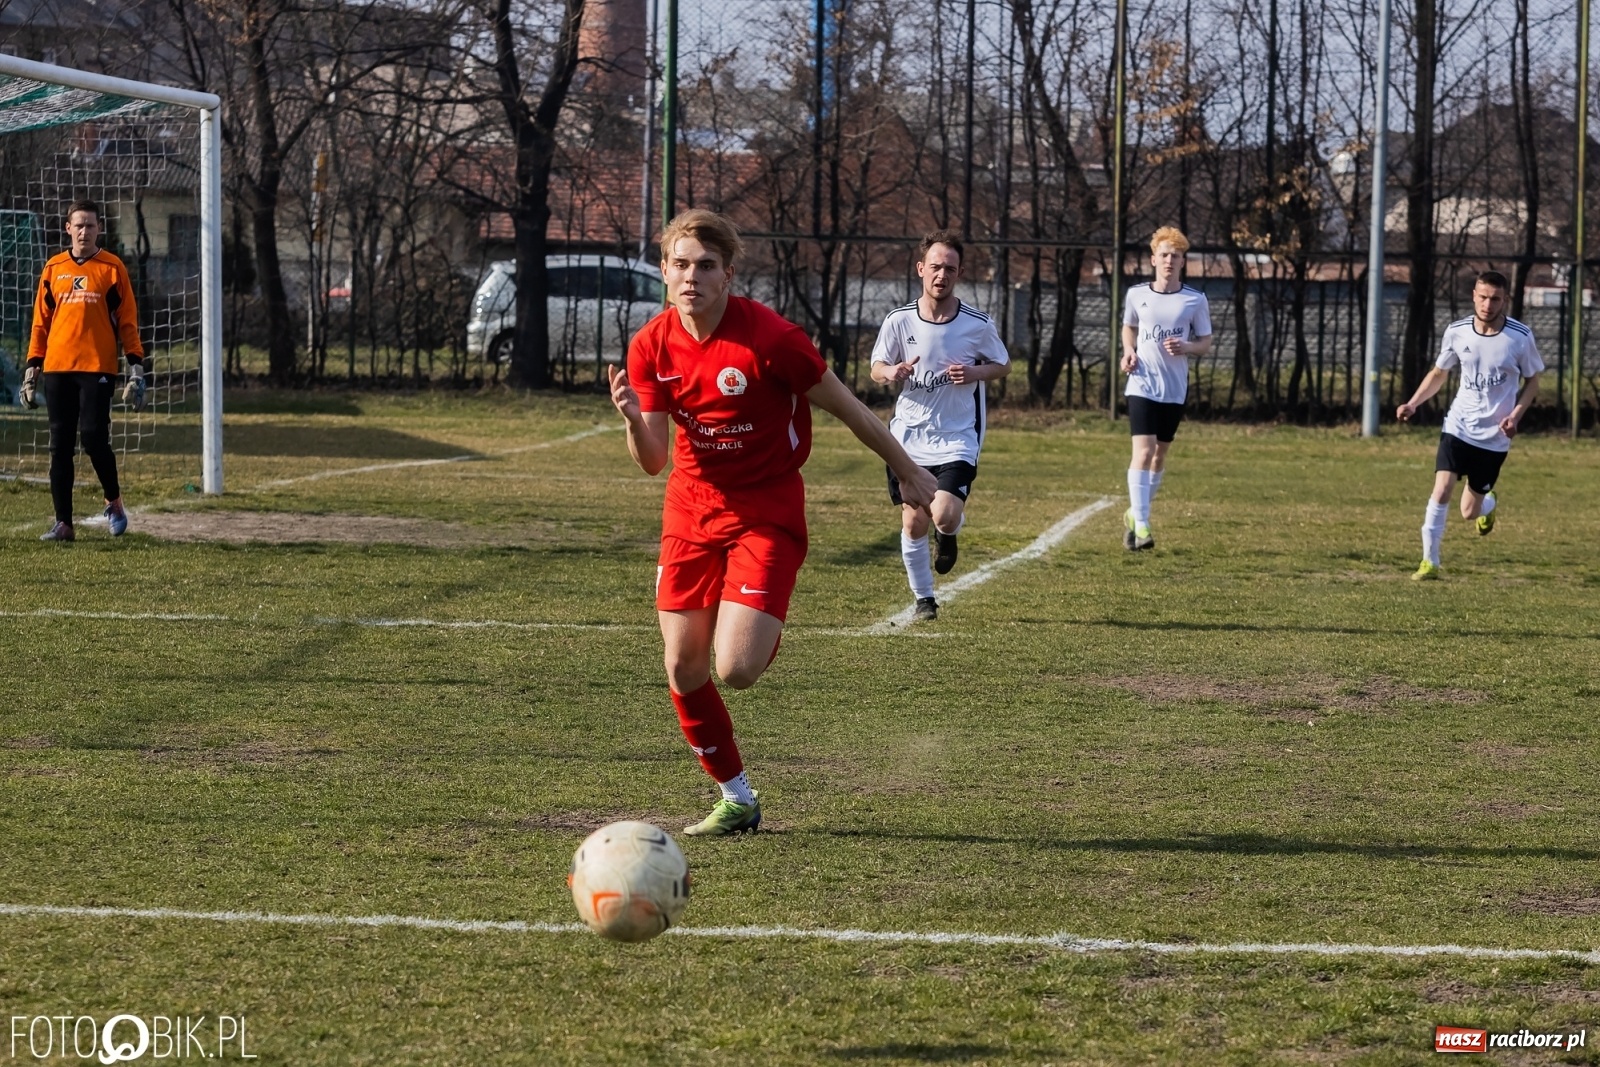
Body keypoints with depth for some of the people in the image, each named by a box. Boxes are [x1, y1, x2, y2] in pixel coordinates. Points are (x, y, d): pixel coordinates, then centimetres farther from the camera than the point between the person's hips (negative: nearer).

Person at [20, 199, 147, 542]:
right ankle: (63, 523, 6)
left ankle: (114, 501, 13)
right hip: (57, 369, 3)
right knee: (60, 446, 2)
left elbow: (127, 322, 2)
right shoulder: (53, 269, 11)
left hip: (97, 368, -3)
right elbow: (40, 322, 13)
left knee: (94, 438, -12)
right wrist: (32, 370, 9)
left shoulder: (112, 268, 3)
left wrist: (136, 369, -5)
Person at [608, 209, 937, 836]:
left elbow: (846, 408, -7)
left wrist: (909, 473, 3)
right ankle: (736, 798, 21)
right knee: (683, 673, 1)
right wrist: (633, 420, -27)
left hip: (767, 513, -5)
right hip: (692, 511, 5)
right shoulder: (651, 347, -5)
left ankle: (768, 634, 20)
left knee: (735, 668, -18)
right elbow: (654, 461, -4)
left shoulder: (769, 337, -19)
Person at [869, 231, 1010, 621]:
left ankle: (949, 534, 21)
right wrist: (890, 372, -19)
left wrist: (975, 373, -14)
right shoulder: (898, 321, -5)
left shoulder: (978, 325, -8)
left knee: (944, 517, -18)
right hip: (908, 438, 2)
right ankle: (924, 599, 23)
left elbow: (1004, 365, 8)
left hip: (957, 439, -2)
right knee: (913, 523, 2)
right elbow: (876, 368, 6)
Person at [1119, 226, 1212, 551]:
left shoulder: (1195, 300, -1)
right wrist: (1129, 351, -1)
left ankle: (1135, 514, 32)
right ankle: (1140, 525, -17)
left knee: (1160, 454, 12)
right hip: (1142, 386, -2)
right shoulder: (1137, 295, 2)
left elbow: (1206, 343, 5)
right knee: (1143, 451, -15)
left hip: (1175, 390, 2)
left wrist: (1185, 347, -16)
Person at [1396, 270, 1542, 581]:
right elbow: (1439, 372, 11)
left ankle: (1488, 504, 44)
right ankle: (1430, 562, -6)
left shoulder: (1521, 337, -11)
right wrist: (1413, 403, -4)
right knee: (1441, 490, -18)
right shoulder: (1456, 332, -5)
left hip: (1495, 436, -1)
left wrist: (1515, 415, -13)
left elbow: (1532, 381, 3)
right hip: (1459, 427, 1)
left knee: (1469, 513, 6)